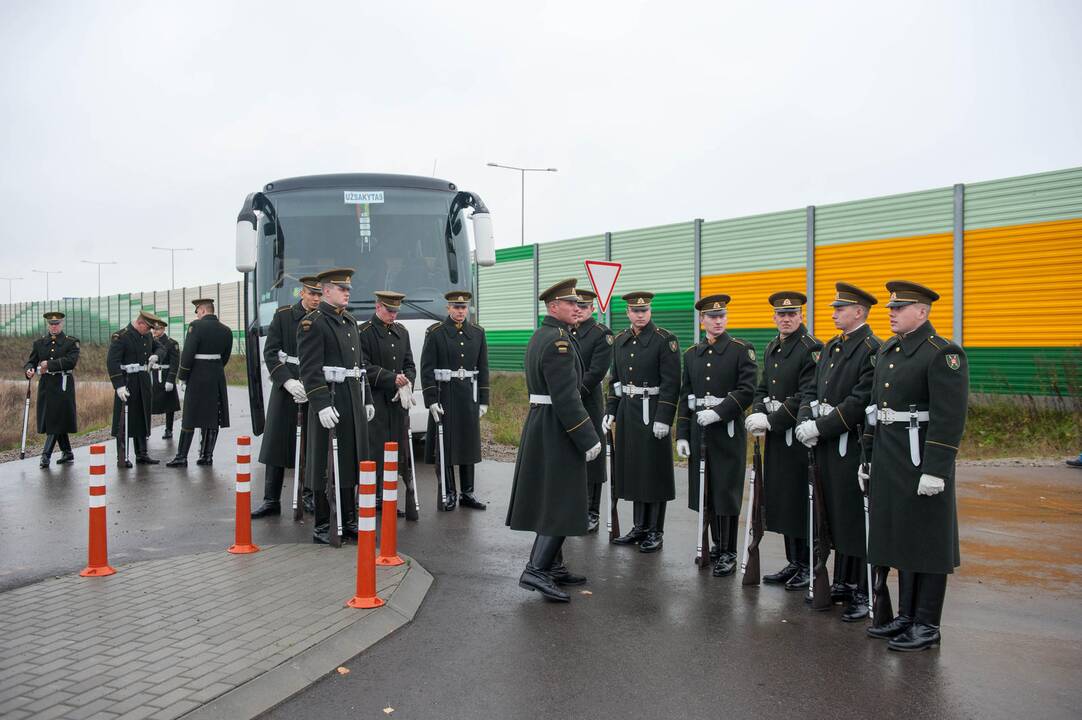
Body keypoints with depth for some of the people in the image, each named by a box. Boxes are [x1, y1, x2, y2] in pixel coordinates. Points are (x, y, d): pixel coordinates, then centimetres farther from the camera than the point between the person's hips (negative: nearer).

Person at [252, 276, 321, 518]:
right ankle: (271, 500, 9)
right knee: (276, 441, 1)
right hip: (285, 384, 0)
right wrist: (288, 381, -13)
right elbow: (270, 352, 0)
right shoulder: (283, 315, 3)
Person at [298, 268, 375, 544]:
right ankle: (322, 525, 8)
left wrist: (367, 398, 19)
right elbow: (310, 369, -16)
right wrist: (322, 405, -23)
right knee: (323, 461, 0)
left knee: (352, 458, 11)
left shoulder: (350, 322, 17)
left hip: (354, 399, 8)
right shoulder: (312, 323, -8)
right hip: (329, 400, -8)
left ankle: (348, 520, 21)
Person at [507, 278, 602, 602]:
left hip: (539, 422, 10)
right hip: (558, 429, -10)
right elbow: (566, 398, -23)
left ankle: (552, 566, 23)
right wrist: (588, 439, -21)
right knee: (562, 502, -6)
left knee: (548, 499, 14)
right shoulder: (559, 341, -18)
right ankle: (537, 570, -9)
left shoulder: (539, 337, 14)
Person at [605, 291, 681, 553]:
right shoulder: (620, 340, 10)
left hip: (652, 411, -6)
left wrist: (663, 418, -18)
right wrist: (611, 412, 10)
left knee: (654, 471, 0)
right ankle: (640, 527, 22)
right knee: (632, 469, 10)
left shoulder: (665, 340, -8)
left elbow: (671, 383, -13)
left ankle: (655, 532, 10)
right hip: (627, 411, 6)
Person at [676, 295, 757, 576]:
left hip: (728, 431, -4)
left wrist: (718, 412, -20)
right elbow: (685, 397, 11)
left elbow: (747, 390, -11)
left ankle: (729, 553, 9)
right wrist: (682, 435, 5)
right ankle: (717, 545, 24)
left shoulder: (742, 350, -3)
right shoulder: (692, 354, 11)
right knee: (705, 491, 10)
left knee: (727, 492, -1)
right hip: (699, 432, 5)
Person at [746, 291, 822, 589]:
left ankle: (809, 567, 11)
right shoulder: (772, 348, 13)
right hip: (776, 434, 8)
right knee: (781, 499, 12)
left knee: (802, 500, -1)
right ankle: (793, 563, 23)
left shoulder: (811, 348, -12)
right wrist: (758, 414, -4)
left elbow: (805, 397, -19)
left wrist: (771, 421, -20)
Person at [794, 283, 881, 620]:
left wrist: (820, 427, -18)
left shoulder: (872, 350, -13)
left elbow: (859, 402, -20)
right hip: (825, 444, 8)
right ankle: (842, 584, 27)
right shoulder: (831, 347, 15)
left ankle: (863, 595, 9)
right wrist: (805, 422, -4)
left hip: (852, 446, -8)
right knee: (835, 518, 15)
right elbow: (812, 390, 14)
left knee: (857, 521, -1)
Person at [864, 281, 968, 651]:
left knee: (927, 544, 2)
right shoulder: (887, 351, 13)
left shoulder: (943, 354, -13)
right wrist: (868, 456, 17)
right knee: (900, 537, 14)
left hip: (922, 463, -8)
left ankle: (927, 626, 12)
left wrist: (936, 471, -21)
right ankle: (907, 616, 26)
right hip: (890, 464, 8)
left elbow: (950, 419, -18)